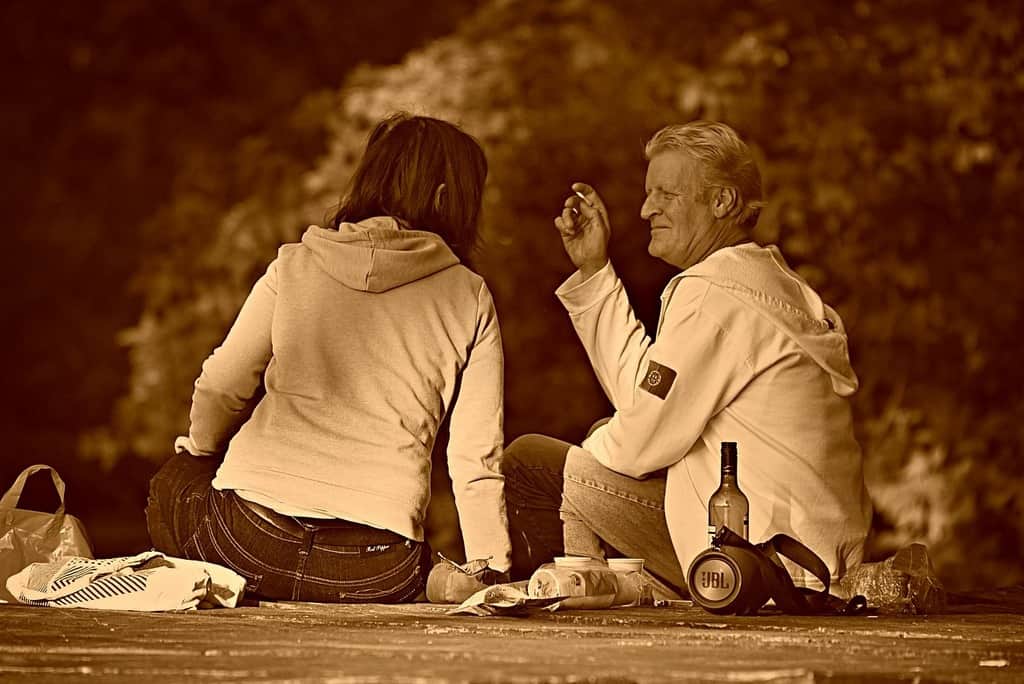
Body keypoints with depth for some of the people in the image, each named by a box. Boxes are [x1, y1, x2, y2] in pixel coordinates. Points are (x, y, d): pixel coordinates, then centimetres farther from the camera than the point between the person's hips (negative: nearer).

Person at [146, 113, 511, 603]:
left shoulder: (294, 266, 5)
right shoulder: (469, 300, 4)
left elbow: (220, 390, 7)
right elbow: (477, 458, 4)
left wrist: (199, 450, 30)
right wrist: (492, 572, 15)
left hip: (250, 543, 0)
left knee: (176, 479, 32)